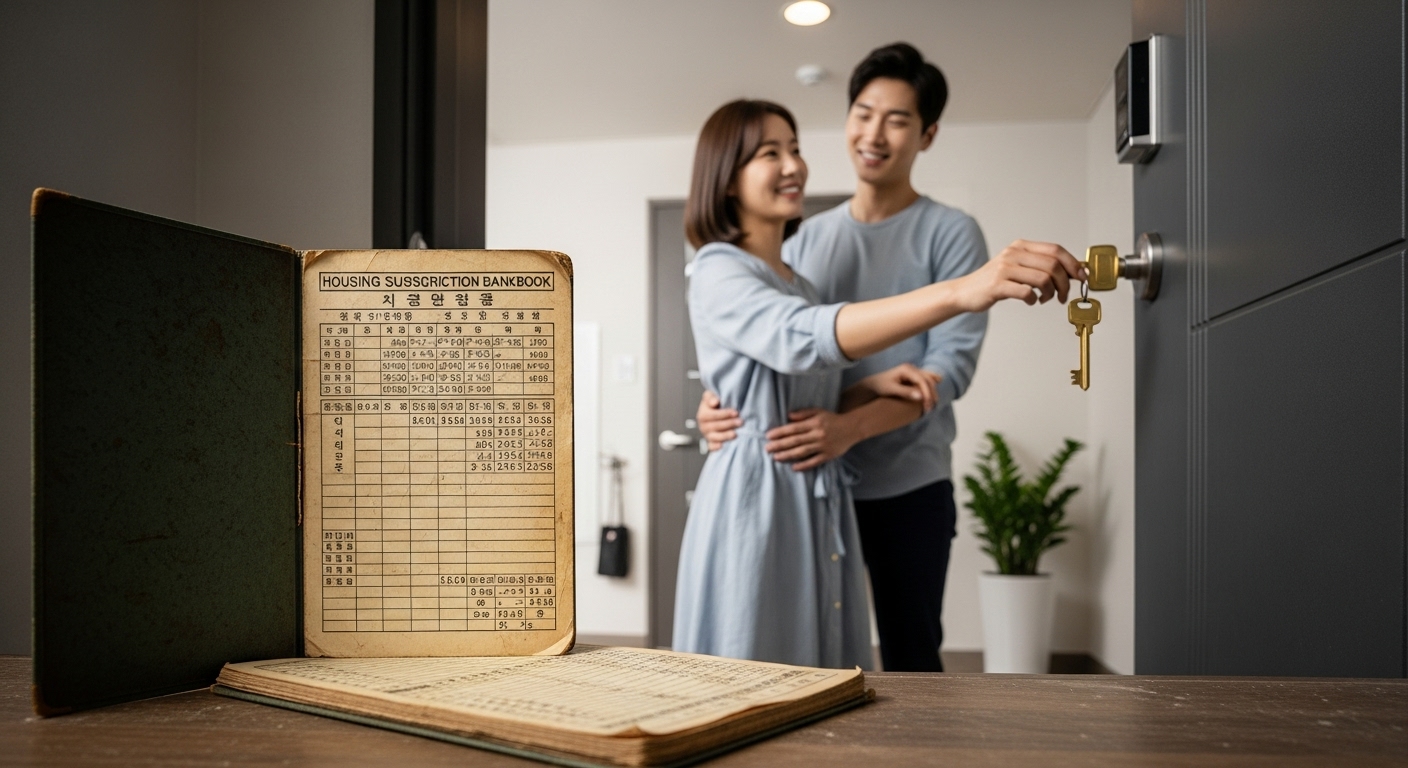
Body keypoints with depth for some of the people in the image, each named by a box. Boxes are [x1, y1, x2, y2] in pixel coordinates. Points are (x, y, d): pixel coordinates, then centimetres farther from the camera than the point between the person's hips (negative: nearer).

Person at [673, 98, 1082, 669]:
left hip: (821, 505, 8)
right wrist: (960, 292, -41)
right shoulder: (717, 271, -9)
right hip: (755, 498, -8)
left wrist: (872, 385, -2)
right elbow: (805, 338, -30)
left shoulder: (796, 281, 18)